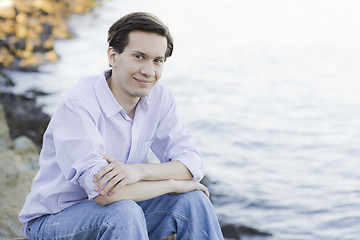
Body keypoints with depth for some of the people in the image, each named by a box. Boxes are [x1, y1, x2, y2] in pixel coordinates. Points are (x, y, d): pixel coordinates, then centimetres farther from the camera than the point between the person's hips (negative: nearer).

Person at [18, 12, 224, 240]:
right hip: (52, 221, -6)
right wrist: (175, 183, -22)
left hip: (119, 215, 6)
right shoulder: (78, 105, -26)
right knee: (124, 213, -34)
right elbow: (103, 191, -34)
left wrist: (138, 170, -31)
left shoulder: (160, 97, -5)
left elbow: (192, 161, -11)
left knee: (192, 200, -13)